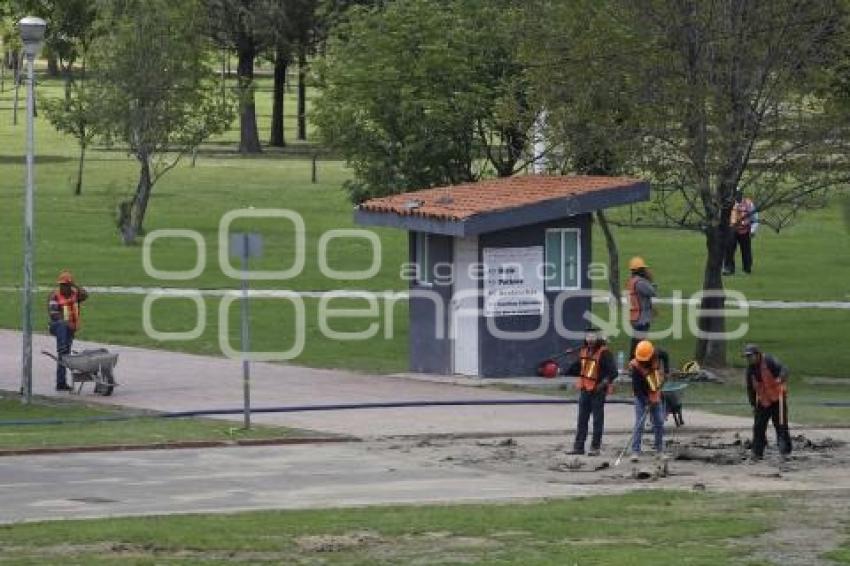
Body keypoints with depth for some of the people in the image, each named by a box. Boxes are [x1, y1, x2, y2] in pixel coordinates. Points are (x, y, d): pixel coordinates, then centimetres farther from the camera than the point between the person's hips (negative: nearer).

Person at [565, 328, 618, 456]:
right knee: (582, 420, 10)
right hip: (585, 389, 7)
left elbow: (613, 371, -17)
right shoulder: (584, 351, 9)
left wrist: (606, 381, -30)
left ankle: (595, 447, 6)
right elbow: (576, 367, 22)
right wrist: (564, 371, 10)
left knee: (597, 420, 1)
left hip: (598, 391, -7)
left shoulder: (604, 353, -12)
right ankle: (578, 446, 15)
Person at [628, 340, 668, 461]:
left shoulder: (657, 354, -16)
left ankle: (660, 450, 21)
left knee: (659, 423, 9)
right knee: (639, 424, -13)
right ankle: (635, 452, -12)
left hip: (656, 396, 5)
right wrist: (647, 401, -32)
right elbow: (636, 388, -26)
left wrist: (666, 371, 0)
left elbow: (665, 356, 10)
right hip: (642, 397, -5)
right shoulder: (635, 367, -28)